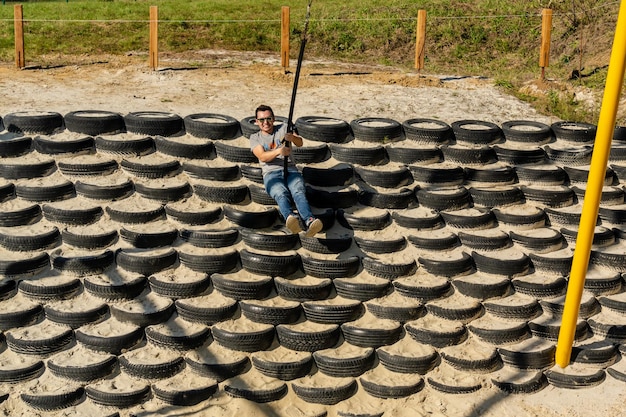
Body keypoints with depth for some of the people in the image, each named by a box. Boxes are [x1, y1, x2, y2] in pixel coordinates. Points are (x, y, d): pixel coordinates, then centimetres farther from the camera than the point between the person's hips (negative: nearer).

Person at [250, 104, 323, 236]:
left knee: (298, 192, -34)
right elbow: (262, 156, 0)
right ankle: (291, 217, -67)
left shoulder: (284, 128, 22)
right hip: (271, 173, -1)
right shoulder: (255, 137, 19)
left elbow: (300, 143, 6)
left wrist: (292, 138, -19)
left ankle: (309, 221, -61)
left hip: (291, 170, 1)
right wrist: (279, 151, -21)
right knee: (281, 194, -37)